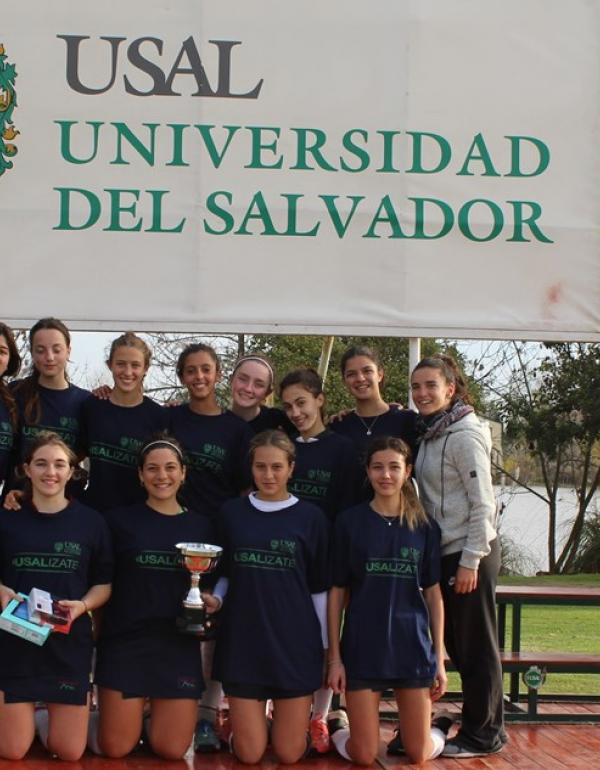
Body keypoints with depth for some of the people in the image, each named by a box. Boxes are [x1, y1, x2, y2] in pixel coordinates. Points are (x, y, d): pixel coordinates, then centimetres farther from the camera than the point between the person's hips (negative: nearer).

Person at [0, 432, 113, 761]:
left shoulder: (91, 522, 0)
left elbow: (104, 584, 4)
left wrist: (82, 605, -15)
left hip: (69, 641, 0)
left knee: (69, 752, 1)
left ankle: (46, 716, 33)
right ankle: (29, 714, 34)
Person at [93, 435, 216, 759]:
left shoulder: (201, 526, 8)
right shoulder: (119, 520, 0)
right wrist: (94, 633, -7)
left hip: (179, 644, 2)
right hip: (124, 640, -2)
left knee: (172, 749, -1)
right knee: (115, 747, -3)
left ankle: (152, 717, 30)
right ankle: (95, 717, 30)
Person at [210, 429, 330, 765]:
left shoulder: (311, 518, 0)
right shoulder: (231, 513, 4)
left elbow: (320, 589, 3)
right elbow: (224, 574, 12)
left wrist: (329, 648, 3)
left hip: (295, 643, -1)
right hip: (243, 642, 1)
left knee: (290, 752, 3)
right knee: (249, 753, 2)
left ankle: (304, 718, 34)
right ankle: (247, 720, 33)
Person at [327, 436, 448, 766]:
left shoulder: (425, 526, 3)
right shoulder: (349, 521, -2)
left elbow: (433, 595, 5)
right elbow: (336, 592, 0)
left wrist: (440, 659, 2)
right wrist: (334, 656, -4)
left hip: (412, 646, 1)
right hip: (363, 647, -1)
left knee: (419, 752, 4)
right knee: (363, 756, 0)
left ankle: (436, 728, 38)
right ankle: (336, 724, 31)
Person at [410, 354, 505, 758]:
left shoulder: (464, 436, -14)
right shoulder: (429, 435, 11)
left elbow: (483, 504, -16)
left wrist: (470, 561, -17)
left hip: (471, 554, -8)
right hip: (444, 553, 8)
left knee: (476, 646, 1)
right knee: (457, 643, 12)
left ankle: (482, 735, 12)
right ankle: (483, 727, 23)